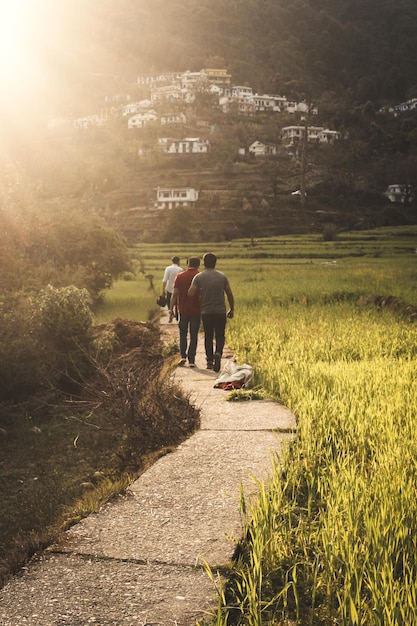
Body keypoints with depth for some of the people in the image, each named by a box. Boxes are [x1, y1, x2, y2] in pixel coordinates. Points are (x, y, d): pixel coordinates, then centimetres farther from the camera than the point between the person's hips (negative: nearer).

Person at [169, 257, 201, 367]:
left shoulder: (179, 276, 0)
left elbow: (175, 294, -1)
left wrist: (171, 309, 4)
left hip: (183, 310, 1)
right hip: (196, 311, -1)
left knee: (183, 334, 16)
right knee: (194, 335, 5)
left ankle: (183, 356, 3)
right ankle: (191, 360, 3)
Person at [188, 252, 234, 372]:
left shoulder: (198, 277, -4)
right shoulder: (222, 276, 1)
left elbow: (190, 294, -10)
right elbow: (229, 294, 2)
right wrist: (232, 309, 12)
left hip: (206, 312, 0)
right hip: (220, 312, 0)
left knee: (208, 337, 13)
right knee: (220, 336, 7)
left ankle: (210, 360, 15)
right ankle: (218, 353, -19)